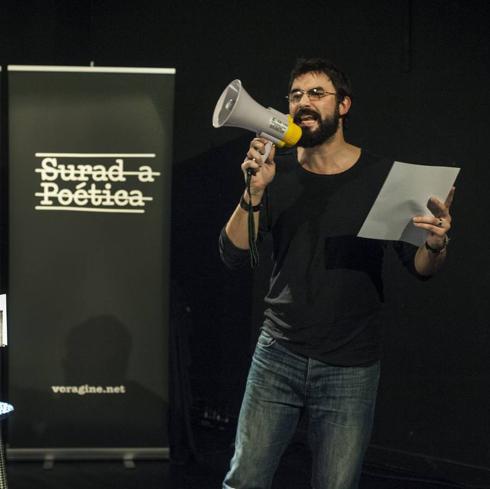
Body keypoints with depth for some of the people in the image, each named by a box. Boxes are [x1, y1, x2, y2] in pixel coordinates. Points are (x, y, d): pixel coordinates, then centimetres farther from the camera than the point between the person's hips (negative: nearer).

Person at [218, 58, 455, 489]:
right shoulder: (277, 173, 3)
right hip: (279, 356, 2)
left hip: (350, 369, -1)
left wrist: (436, 244, -24)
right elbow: (234, 255, -6)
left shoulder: (382, 176, -3)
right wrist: (255, 190, -21)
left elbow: (420, 268, -1)